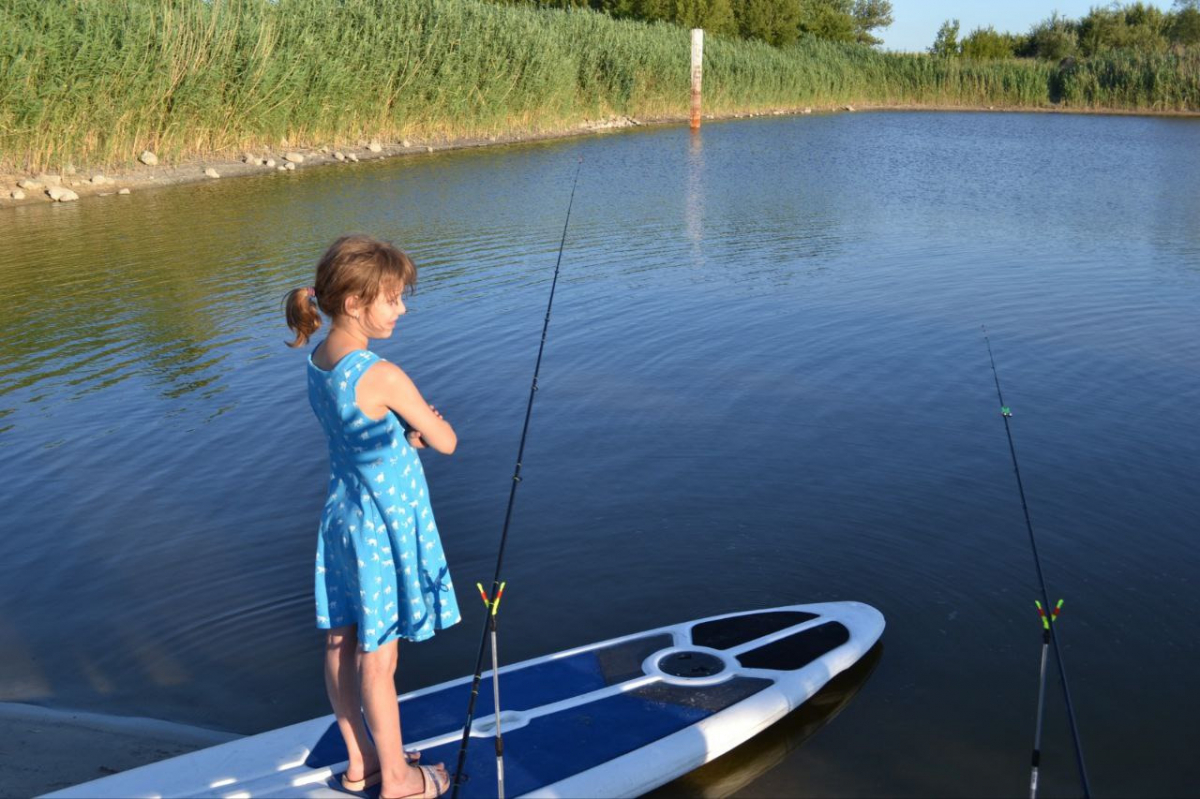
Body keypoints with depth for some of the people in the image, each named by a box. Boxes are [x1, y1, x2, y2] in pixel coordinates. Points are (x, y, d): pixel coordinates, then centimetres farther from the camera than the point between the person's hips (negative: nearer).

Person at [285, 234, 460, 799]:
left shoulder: (317, 361, 0)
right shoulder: (382, 377, -26)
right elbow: (445, 442, -15)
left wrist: (408, 426, -7)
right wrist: (427, 421, 5)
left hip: (340, 517, 8)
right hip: (385, 529, -8)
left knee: (341, 644, 16)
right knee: (376, 659, 6)